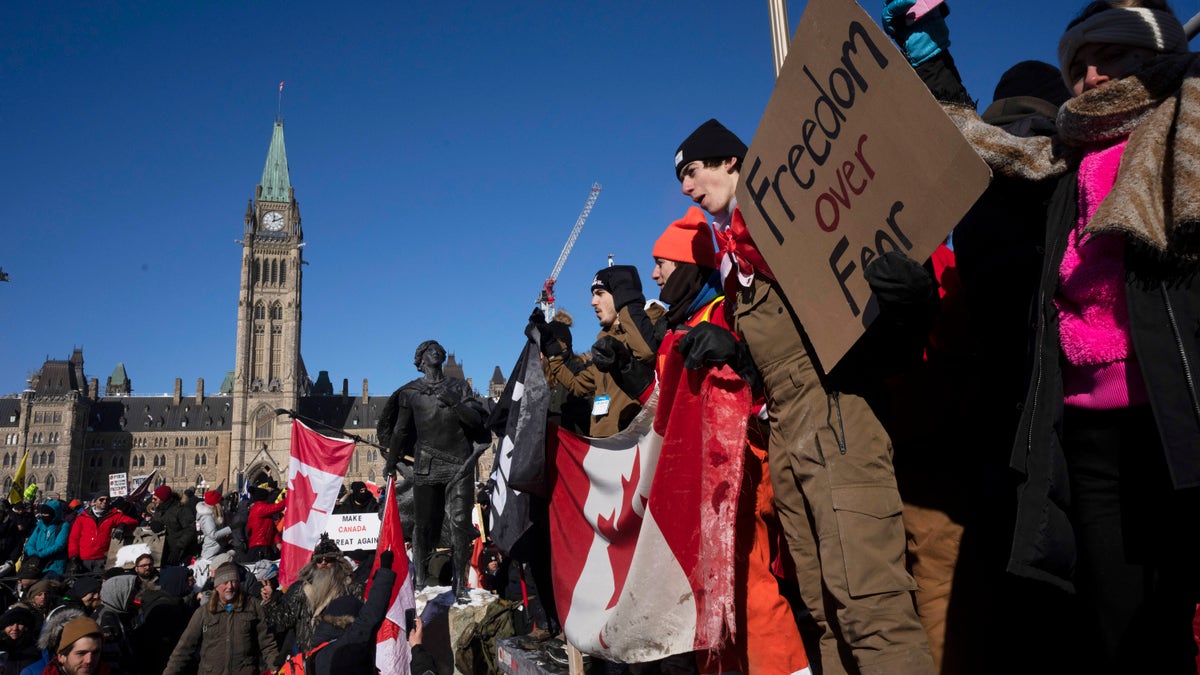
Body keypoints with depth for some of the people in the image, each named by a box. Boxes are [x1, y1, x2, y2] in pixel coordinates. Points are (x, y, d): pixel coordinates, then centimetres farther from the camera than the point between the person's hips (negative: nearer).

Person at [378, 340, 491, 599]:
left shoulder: (459, 387, 12)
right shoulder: (410, 392, 11)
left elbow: (476, 421, 3)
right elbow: (400, 430, 17)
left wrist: (455, 403, -13)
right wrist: (390, 463, 21)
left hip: (459, 464, 0)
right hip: (426, 465, 0)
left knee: (460, 523, -6)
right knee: (424, 524, 3)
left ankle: (460, 582, -1)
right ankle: (420, 579, 15)